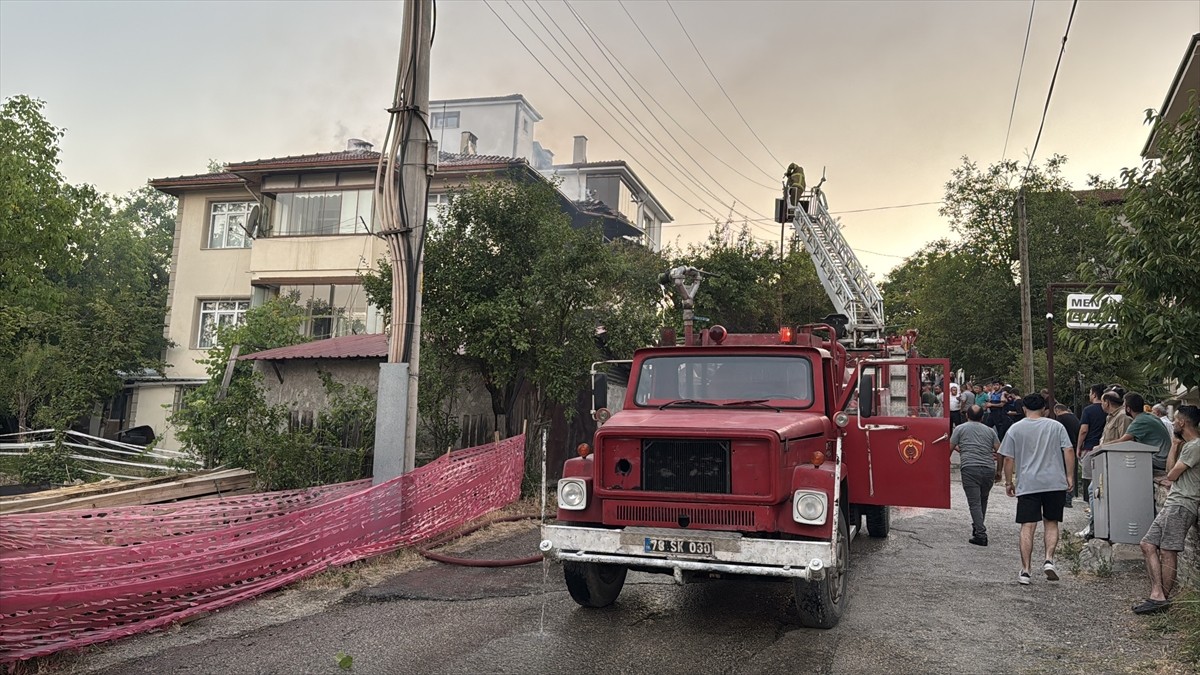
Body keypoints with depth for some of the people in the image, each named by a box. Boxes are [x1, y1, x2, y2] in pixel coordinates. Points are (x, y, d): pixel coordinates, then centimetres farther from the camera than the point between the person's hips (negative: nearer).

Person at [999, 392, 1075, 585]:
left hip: (1028, 485, -1)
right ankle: (1049, 559, -2)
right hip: (1055, 483, 1)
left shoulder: (1015, 429, 4)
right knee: (1051, 523, 15)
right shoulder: (1056, 426, 7)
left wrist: (1008, 483, 11)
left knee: (1027, 527, 0)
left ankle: (1025, 570, 0)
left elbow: (1008, 459, 3)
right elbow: (1069, 450, -1)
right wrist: (1070, 476, 6)